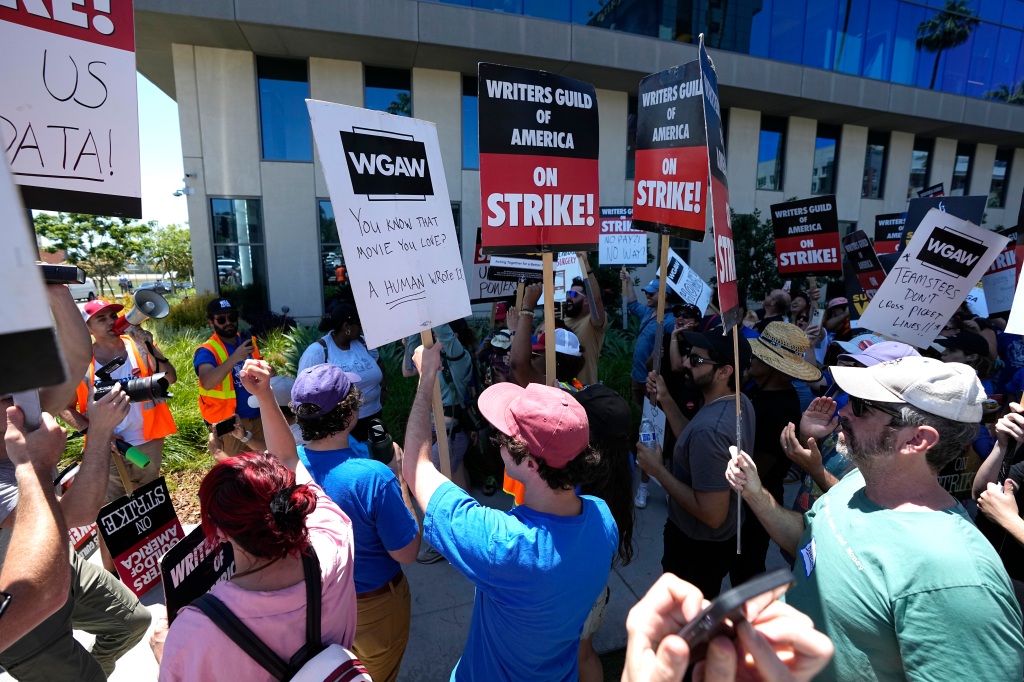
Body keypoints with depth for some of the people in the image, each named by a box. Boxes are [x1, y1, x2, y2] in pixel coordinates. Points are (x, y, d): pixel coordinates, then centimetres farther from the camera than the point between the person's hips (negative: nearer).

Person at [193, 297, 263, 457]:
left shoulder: (249, 342, 6)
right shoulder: (207, 351, -12)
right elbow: (207, 382, -31)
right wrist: (234, 358, -42)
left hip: (259, 417, 5)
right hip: (230, 422, -5)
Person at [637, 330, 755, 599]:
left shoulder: (710, 427, -36)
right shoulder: (741, 402, -7)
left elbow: (712, 514, -33)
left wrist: (657, 469, -25)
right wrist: (666, 401, -5)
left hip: (698, 547, -8)